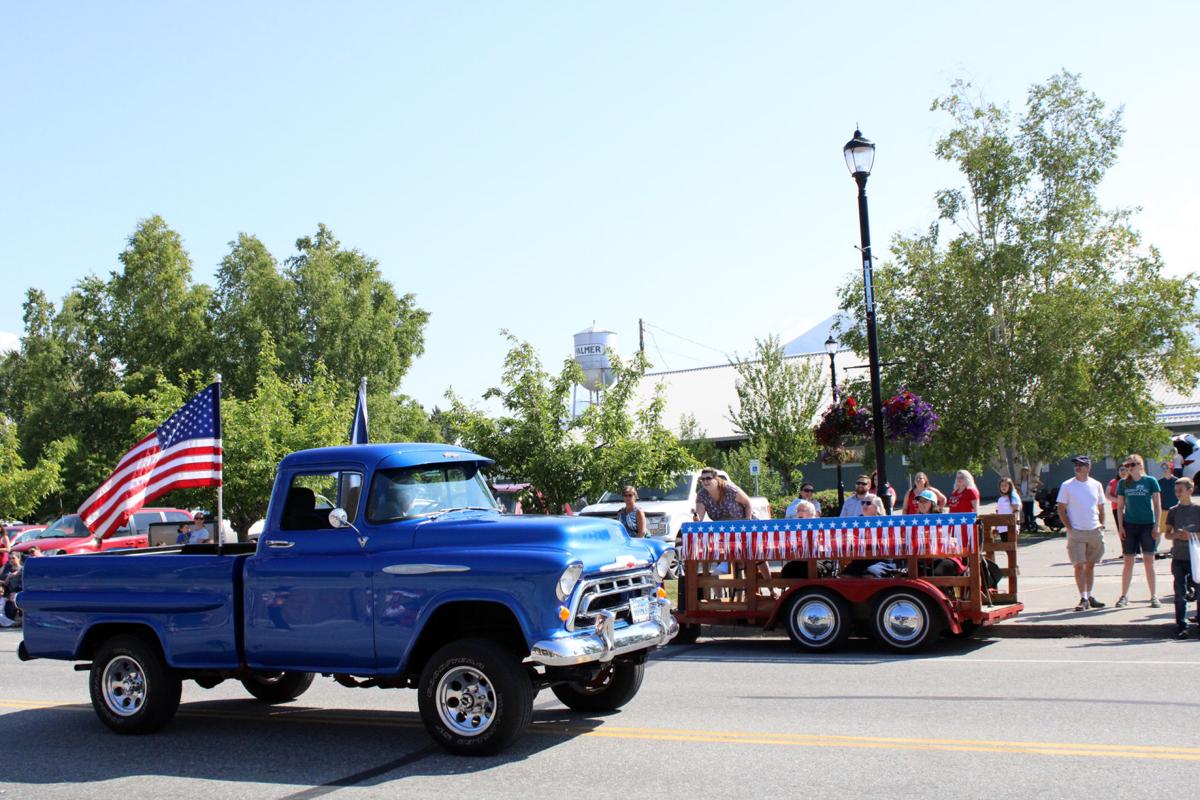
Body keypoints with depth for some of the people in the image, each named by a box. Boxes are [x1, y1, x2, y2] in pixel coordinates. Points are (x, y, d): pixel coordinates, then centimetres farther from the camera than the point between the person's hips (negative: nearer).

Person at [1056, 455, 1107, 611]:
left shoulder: (1096, 485, 8)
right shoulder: (1067, 485, -1)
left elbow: (1101, 508, 16)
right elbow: (1061, 509, -1)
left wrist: (1101, 525, 4)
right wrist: (1069, 528, -9)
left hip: (1094, 531, 3)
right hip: (1076, 532, -3)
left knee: (1090, 565, 11)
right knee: (1079, 566, -7)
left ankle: (1089, 596, 21)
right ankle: (1083, 599, -5)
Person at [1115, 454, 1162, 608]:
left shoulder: (1150, 481, -1)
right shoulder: (1123, 483, 5)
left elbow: (1157, 506, 1)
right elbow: (1120, 507, 8)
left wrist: (1157, 526, -5)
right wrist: (1120, 526, 1)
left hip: (1148, 525, -1)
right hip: (1129, 525, 2)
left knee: (1149, 562, 2)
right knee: (1128, 561, 4)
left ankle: (1154, 596, 11)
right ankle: (1124, 595, 10)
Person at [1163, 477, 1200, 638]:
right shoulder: (1173, 511, 7)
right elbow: (1167, 533, 6)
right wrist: (1177, 535, -13)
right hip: (1178, 558, 1)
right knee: (1180, 593, 0)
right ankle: (1181, 626, 3)